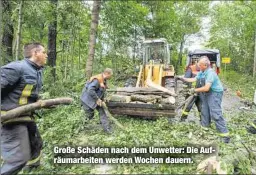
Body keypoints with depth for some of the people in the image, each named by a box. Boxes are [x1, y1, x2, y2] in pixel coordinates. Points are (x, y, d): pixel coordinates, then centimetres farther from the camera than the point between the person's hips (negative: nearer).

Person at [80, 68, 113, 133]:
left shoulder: (104, 80, 4)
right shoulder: (97, 80, -27)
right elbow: (90, 90, -34)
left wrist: (102, 99, 9)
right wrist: (97, 99, -27)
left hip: (95, 100, 9)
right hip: (88, 99, -9)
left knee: (102, 112, 3)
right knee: (89, 115, 1)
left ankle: (107, 128, 8)